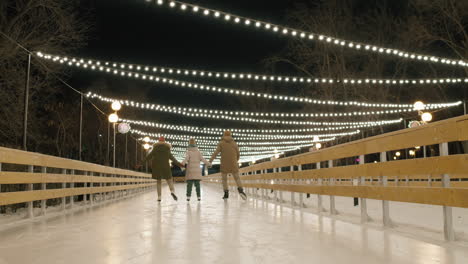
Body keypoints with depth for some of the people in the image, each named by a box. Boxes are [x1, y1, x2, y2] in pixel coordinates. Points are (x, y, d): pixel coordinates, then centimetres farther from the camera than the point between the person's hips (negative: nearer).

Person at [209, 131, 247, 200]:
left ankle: (226, 194, 3)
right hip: (233, 164, 1)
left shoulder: (221, 143, 1)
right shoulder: (234, 143, 7)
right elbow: (238, 155, 10)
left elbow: (216, 153, -9)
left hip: (224, 164, -1)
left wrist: (210, 161, -10)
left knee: (224, 179, 13)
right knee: (237, 178, 7)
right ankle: (241, 190, -17)